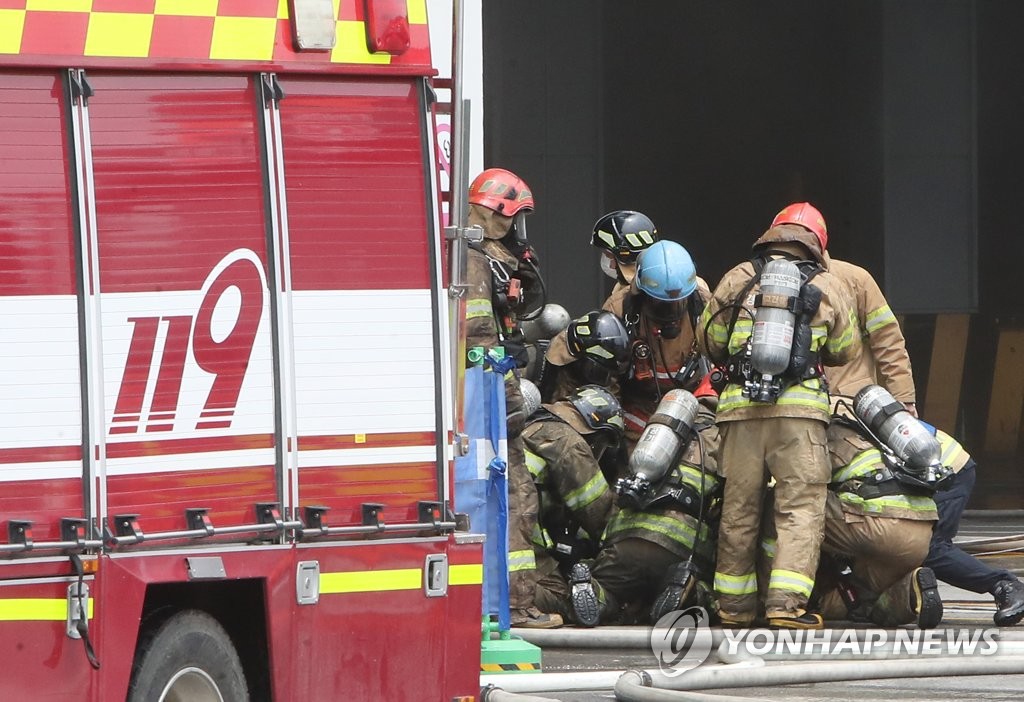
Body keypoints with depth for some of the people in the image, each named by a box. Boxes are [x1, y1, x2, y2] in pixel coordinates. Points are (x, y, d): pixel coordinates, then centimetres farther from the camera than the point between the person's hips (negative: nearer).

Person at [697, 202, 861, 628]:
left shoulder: (737, 280, 10)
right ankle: (786, 603, -15)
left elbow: (708, 341, 18)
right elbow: (845, 351, 17)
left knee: (739, 508, 11)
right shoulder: (828, 289, 7)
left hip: (740, 405, 2)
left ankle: (734, 605, 17)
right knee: (800, 508, -3)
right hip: (800, 408, -2)